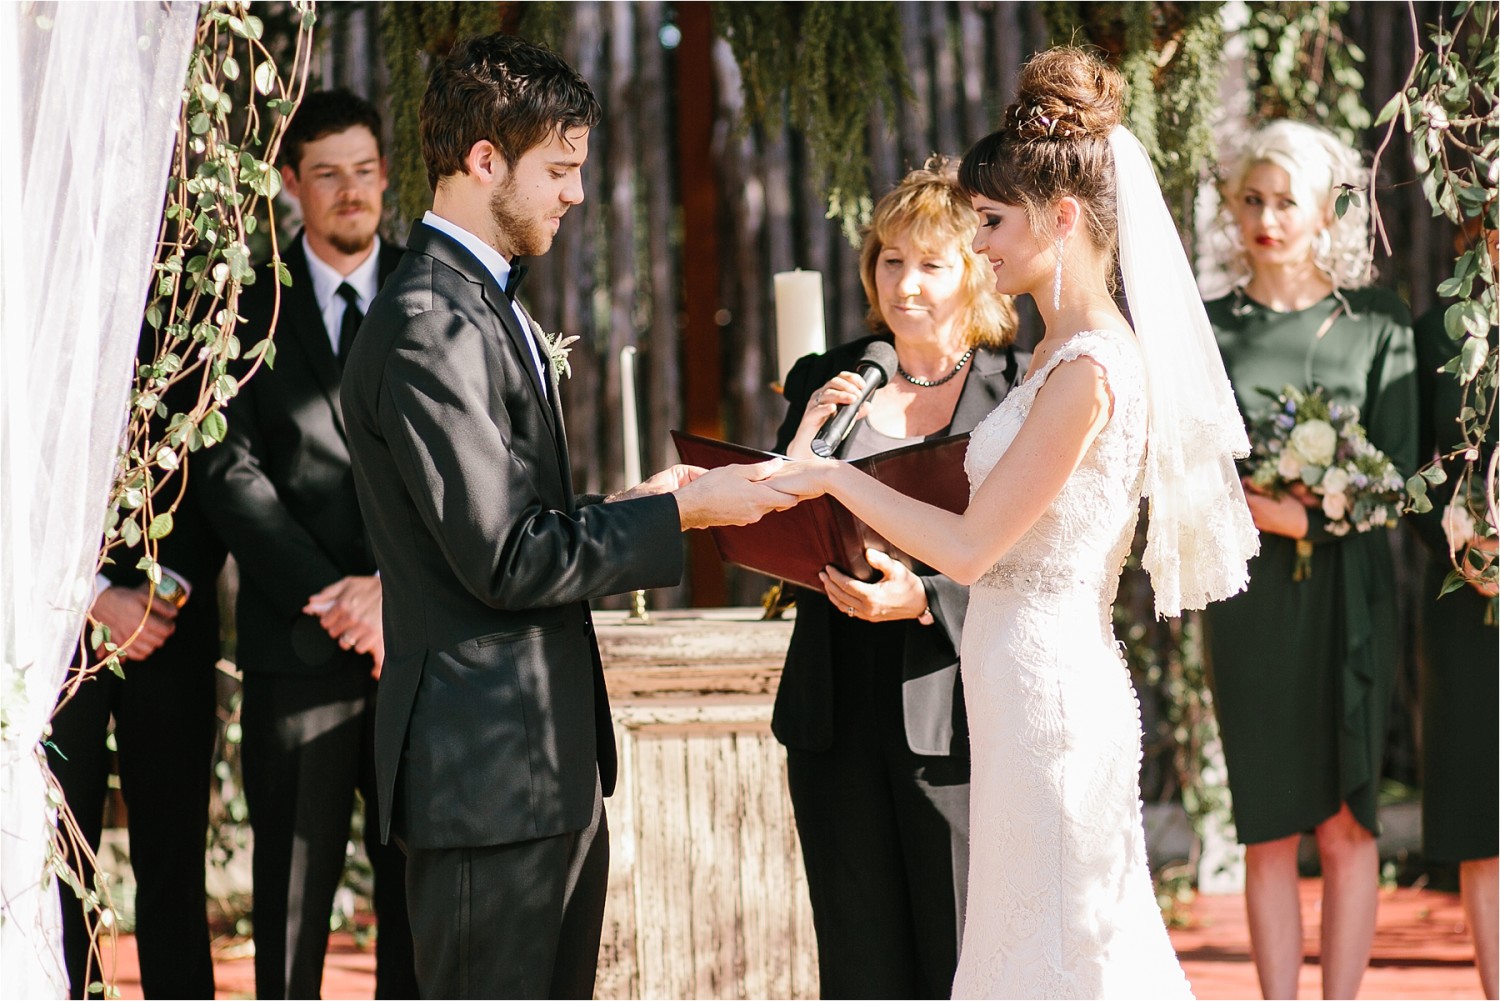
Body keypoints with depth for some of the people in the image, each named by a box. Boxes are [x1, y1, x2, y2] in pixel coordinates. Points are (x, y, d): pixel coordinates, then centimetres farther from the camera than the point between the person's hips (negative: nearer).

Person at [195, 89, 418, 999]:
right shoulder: (250, 304, 6)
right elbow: (231, 469, -3)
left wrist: (393, 585, -11)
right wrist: (329, 596, -11)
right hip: (298, 644, -1)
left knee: (417, 884, 3)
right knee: (294, 886, 1)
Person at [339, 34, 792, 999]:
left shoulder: (487, 308, 16)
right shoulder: (429, 327, -17)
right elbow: (502, 561, -20)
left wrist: (628, 507, 6)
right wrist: (680, 512, -12)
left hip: (552, 760, 10)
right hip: (488, 771, -10)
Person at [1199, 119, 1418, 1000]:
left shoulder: (1376, 323, 4)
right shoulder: (1209, 331, 7)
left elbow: (1400, 468, -2)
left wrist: (1309, 518, -14)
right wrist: (1247, 502, -14)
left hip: (1347, 591, -1)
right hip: (1249, 594, 1)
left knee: (1346, 823, -1)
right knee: (1270, 834, 1)